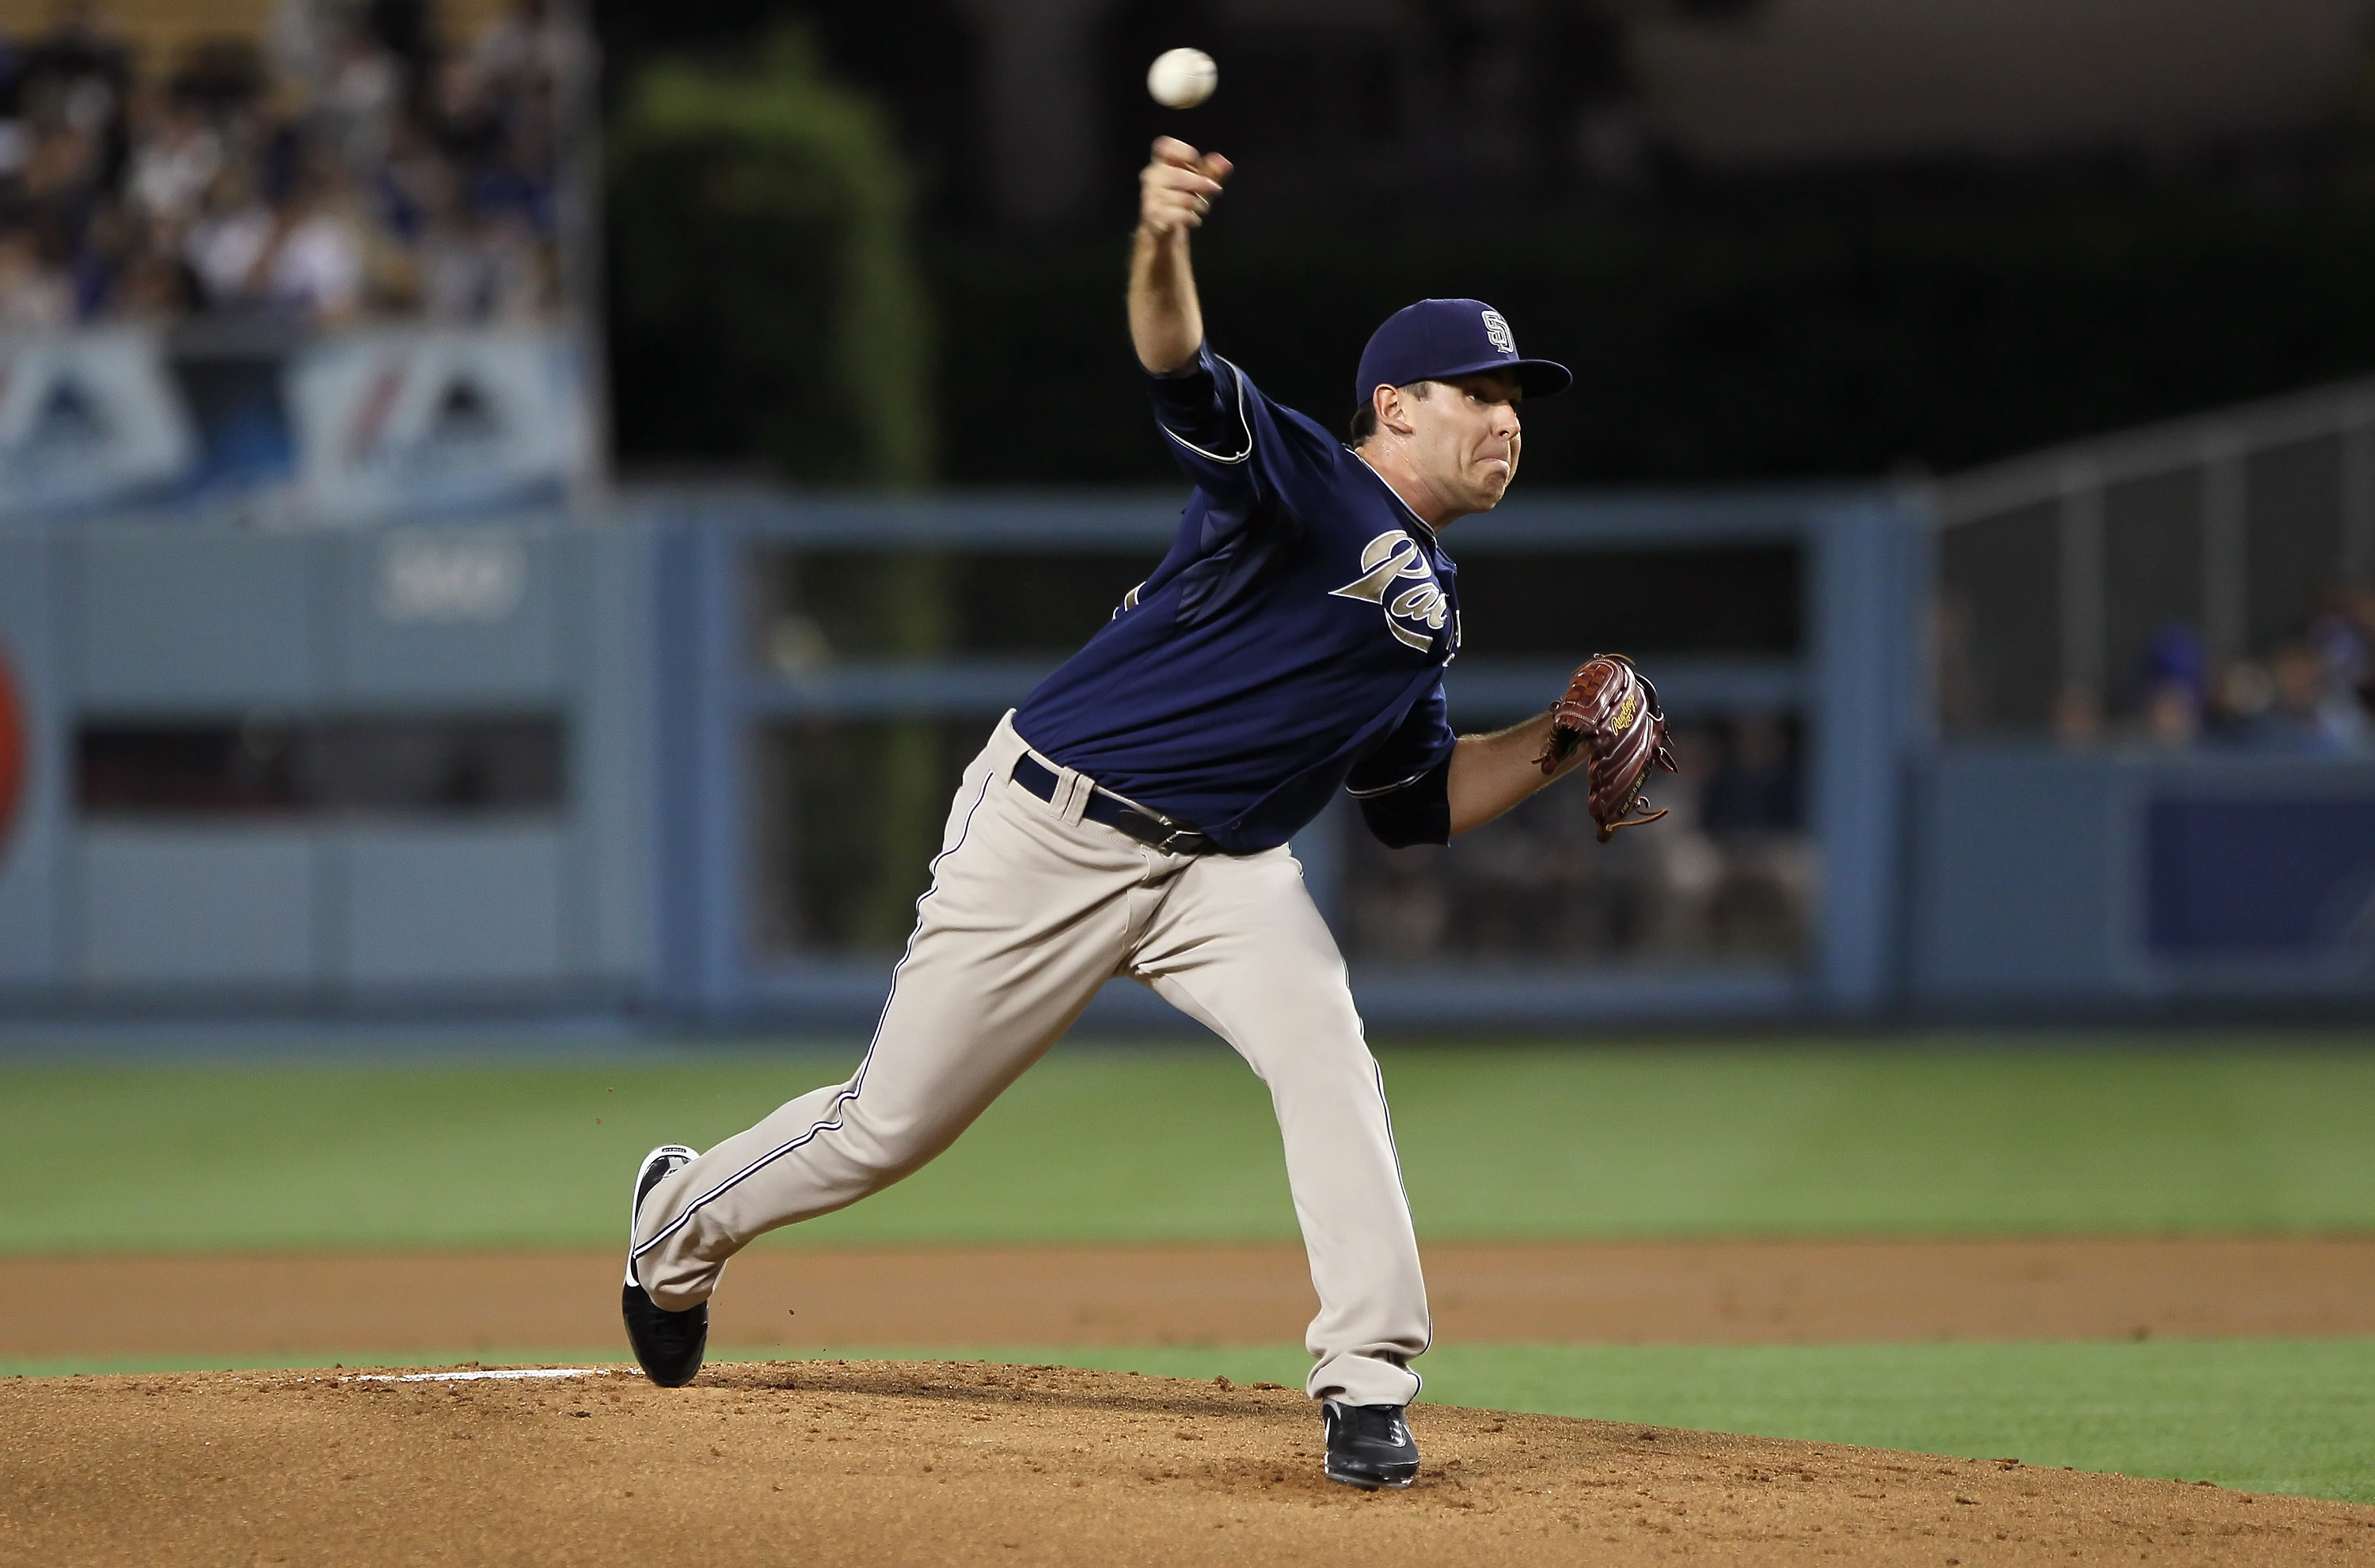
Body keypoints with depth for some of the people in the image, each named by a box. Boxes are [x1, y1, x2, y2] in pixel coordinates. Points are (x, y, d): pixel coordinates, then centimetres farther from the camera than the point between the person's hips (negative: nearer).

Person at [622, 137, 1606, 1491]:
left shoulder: (1429, 604, 12)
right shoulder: (1307, 486, -12)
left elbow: (1416, 803, 19)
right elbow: (1184, 380, -33)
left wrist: (1558, 746, 4)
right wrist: (1163, 244, -53)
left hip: (1226, 871, 6)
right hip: (1056, 829, -6)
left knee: (1329, 1061, -23)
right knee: (889, 1126, 3)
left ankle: (1368, 1383, -21)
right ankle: (685, 1221, 32)